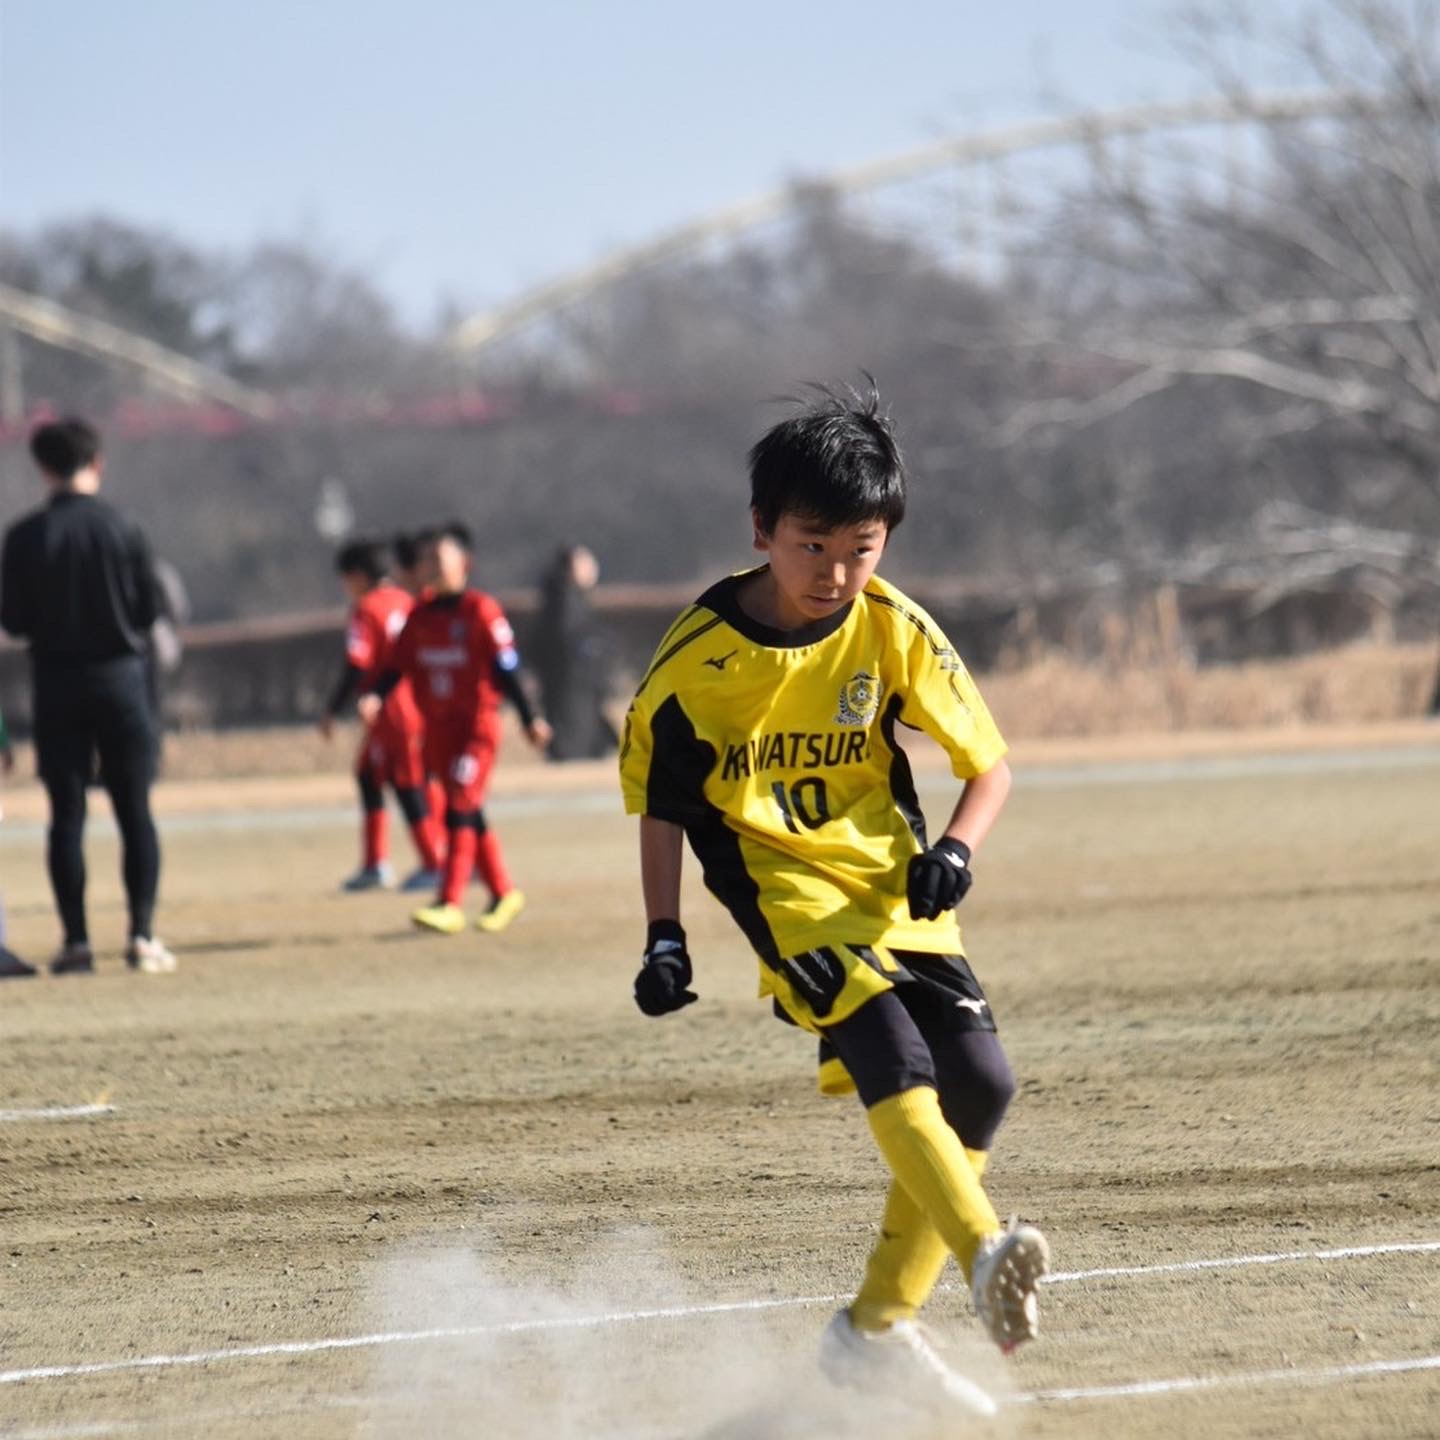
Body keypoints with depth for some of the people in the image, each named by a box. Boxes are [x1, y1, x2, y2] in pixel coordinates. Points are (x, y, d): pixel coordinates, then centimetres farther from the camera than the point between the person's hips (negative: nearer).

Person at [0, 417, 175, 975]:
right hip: (121, 677, 0)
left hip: (57, 683, 0)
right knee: (134, 809, 5)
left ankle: (76, 941, -1)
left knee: (66, 814, 4)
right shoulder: (123, 529, -6)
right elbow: (150, 608, -1)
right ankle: (142, 933, -3)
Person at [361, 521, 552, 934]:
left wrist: (529, 718, -10)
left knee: (459, 811, -13)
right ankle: (503, 894, 25)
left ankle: (450, 905, -15)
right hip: (437, 728, 7)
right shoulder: (420, 616, 9)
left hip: (477, 725, -7)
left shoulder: (481, 611, -8)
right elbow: (397, 666, 8)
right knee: (468, 815, 12)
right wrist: (375, 696, -11)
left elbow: (505, 668, -9)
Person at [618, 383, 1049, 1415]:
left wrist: (956, 849, -18)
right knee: (892, 1055, -28)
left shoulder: (894, 630, -5)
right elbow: (660, 804, 3)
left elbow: (989, 763, 2)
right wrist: (665, 938, -5)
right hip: (781, 886, -4)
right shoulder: (699, 654, -10)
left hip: (893, 889, 4)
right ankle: (987, 1253, -47)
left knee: (979, 1082, -7)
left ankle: (878, 1328, 5)